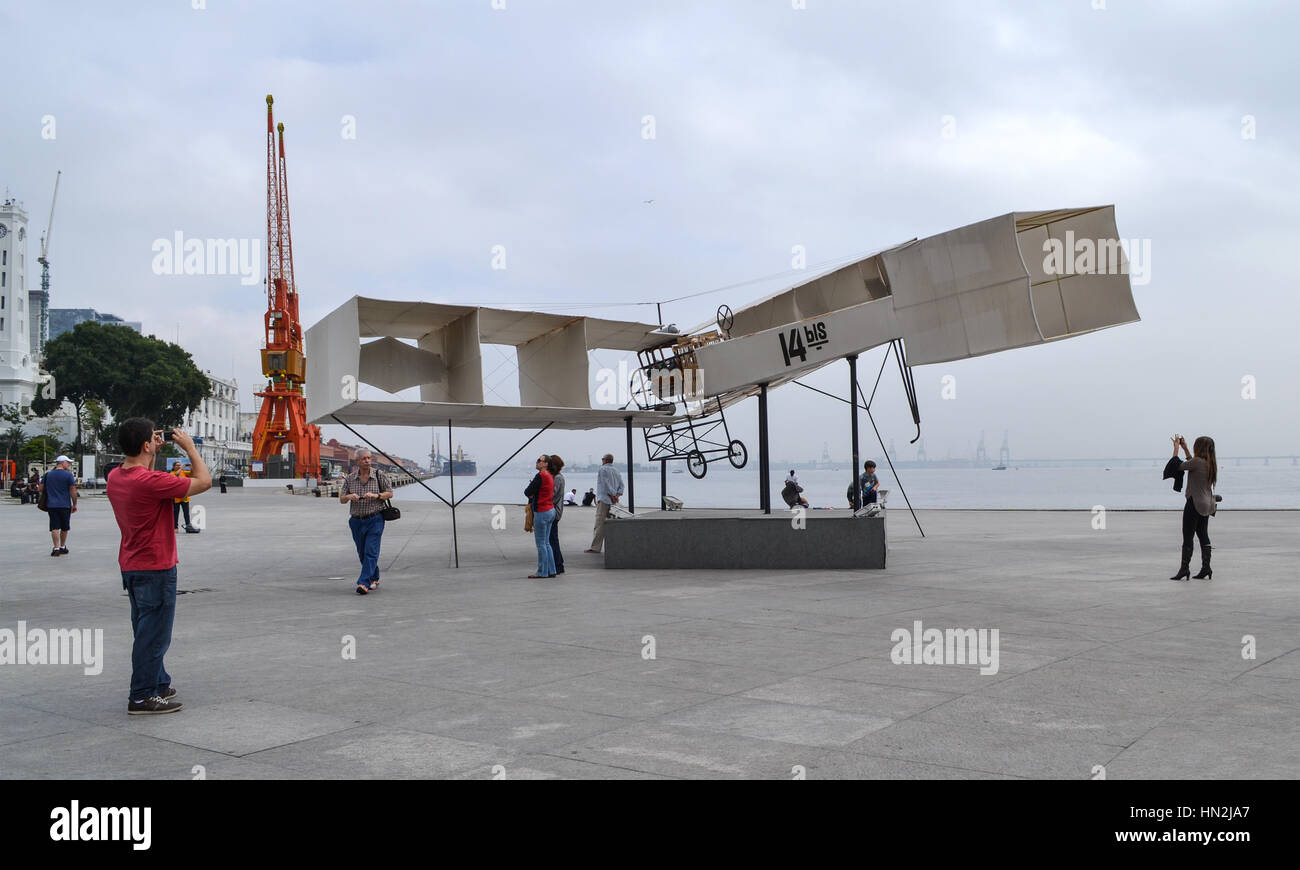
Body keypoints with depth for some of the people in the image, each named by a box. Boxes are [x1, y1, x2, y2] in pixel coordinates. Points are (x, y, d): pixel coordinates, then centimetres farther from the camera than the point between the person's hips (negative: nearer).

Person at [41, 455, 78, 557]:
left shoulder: (48, 474, 7)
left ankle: (56, 548, -8)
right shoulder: (68, 475, -6)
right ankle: (63, 547, 23)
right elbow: (73, 491, -8)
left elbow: (41, 488, 12)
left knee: (54, 527, 0)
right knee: (64, 527, 13)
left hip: (51, 505, 2)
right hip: (65, 505, -2)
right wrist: (74, 504, 2)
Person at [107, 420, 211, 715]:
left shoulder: (115, 477, 2)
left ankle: (158, 683, 33)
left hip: (131, 566, 9)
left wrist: (154, 452, 14)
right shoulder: (150, 482, -25)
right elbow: (204, 482, -19)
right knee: (153, 633, 0)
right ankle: (142, 697, 6)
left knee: (147, 630, 20)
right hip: (156, 568, -9)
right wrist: (189, 448, -9)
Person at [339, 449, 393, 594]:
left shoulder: (379, 475, -1)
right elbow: (341, 499, 6)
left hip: (375, 520, -3)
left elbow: (390, 493, 2)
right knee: (362, 553, 11)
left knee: (371, 552, -13)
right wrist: (349, 496, -16)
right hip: (356, 521, 4)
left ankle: (364, 583, -16)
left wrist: (376, 495, -16)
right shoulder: (350, 479, 5)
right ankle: (374, 579, 29)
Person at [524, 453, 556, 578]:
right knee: (546, 543, 15)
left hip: (542, 512, -9)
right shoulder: (550, 476, 11)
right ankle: (551, 570, 17)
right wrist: (533, 494, 1)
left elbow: (527, 492, -14)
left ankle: (542, 572, 2)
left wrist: (530, 494, 7)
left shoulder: (540, 476, -17)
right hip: (551, 510, 9)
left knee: (541, 544, -2)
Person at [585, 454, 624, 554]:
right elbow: (621, 485, 11)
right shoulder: (616, 471, 18)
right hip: (613, 502, 8)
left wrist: (612, 496, -10)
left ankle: (595, 547, -11)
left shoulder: (603, 469, -5)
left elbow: (606, 485, -14)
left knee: (600, 523, -9)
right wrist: (617, 496, 0)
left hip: (604, 500, -8)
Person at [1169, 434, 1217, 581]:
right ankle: (1206, 569, 12)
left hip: (1195, 503, -8)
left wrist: (1176, 447, 3)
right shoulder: (1211, 464, 7)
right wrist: (1184, 447, 25)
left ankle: (1184, 570, 0)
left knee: (1187, 537, -2)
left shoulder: (1197, 462, -18)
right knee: (1203, 536, 12)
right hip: (1206, 505, 8)